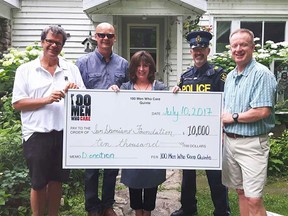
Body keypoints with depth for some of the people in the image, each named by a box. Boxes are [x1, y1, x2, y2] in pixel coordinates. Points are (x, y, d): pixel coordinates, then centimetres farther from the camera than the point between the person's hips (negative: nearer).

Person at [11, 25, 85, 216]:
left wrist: (76, 92, -12)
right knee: (39, 183, 8)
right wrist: (47, 99, -16)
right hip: (37, 134, -2)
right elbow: (17, 103, -4)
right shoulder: (26, 70, 2)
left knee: (57, 180, 15)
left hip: (64, 132, 3)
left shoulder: (71, 69, 9)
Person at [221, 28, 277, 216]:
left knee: (254, 199, -3)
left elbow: (262, 111, -22)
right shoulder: (231, 76, 13)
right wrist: (223, 123, 3)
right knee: (241, 192, 18)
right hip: (230, 141, 8)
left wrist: (233, 117, -11)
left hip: (251, 143, -7)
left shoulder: (262, 74, -13)